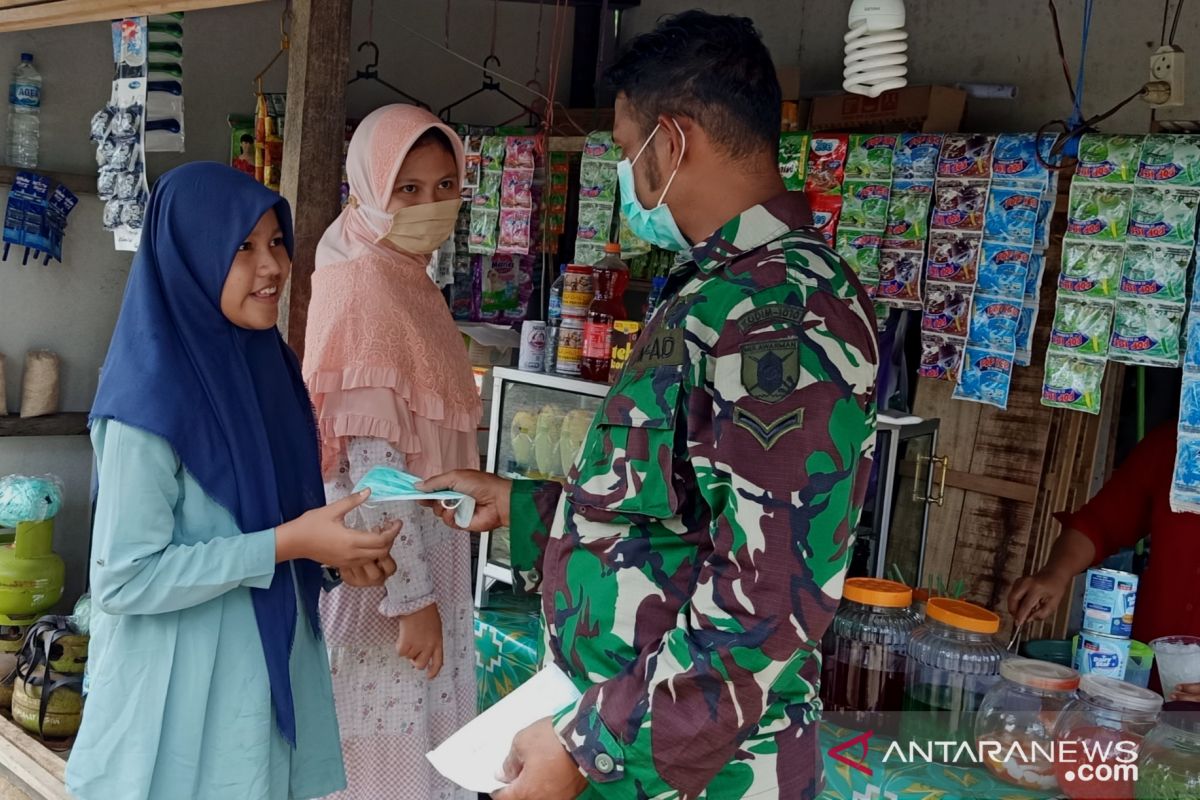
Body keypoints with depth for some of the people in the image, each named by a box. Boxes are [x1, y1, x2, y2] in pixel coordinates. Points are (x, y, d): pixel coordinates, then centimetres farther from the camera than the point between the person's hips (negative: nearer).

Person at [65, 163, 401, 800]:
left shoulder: (268, 363, 3)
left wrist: (335, 545, -6)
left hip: (272, 669, 7)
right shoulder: (151, 396, -21)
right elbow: (122, 579, -22)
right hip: (183, 695, -7)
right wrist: (286, 544, -24)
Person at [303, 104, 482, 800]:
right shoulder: (364, 285, -18)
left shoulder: (410, 279, 11)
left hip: (426, 545, 9)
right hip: (386, 558, -9)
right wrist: (411, 596, -22)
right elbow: (372, 461, -22)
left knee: (422, 736, 18)